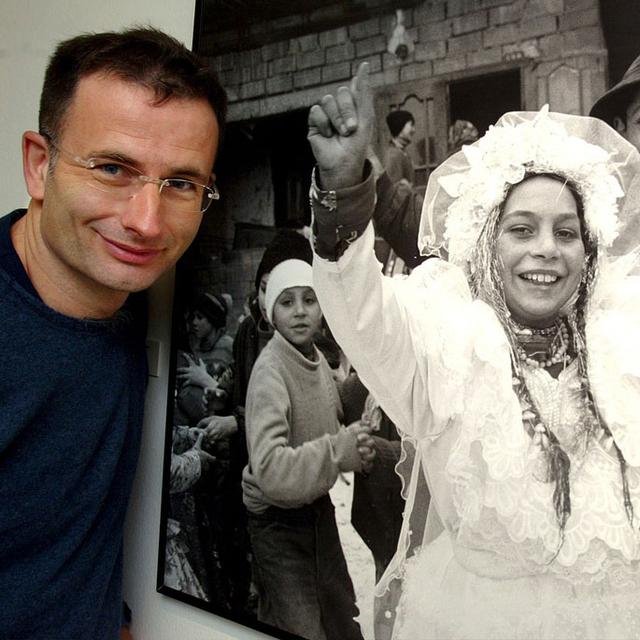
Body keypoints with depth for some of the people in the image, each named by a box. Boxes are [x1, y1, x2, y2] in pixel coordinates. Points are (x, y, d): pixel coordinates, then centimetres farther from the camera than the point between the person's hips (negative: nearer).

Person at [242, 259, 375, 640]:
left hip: (319, 509, 8)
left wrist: (355, 443, -1)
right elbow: (270, 470, -35)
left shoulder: (317, 357, -1)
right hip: (280, 522, -8)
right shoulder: (270, 372, -26)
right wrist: (339, 451, -36)